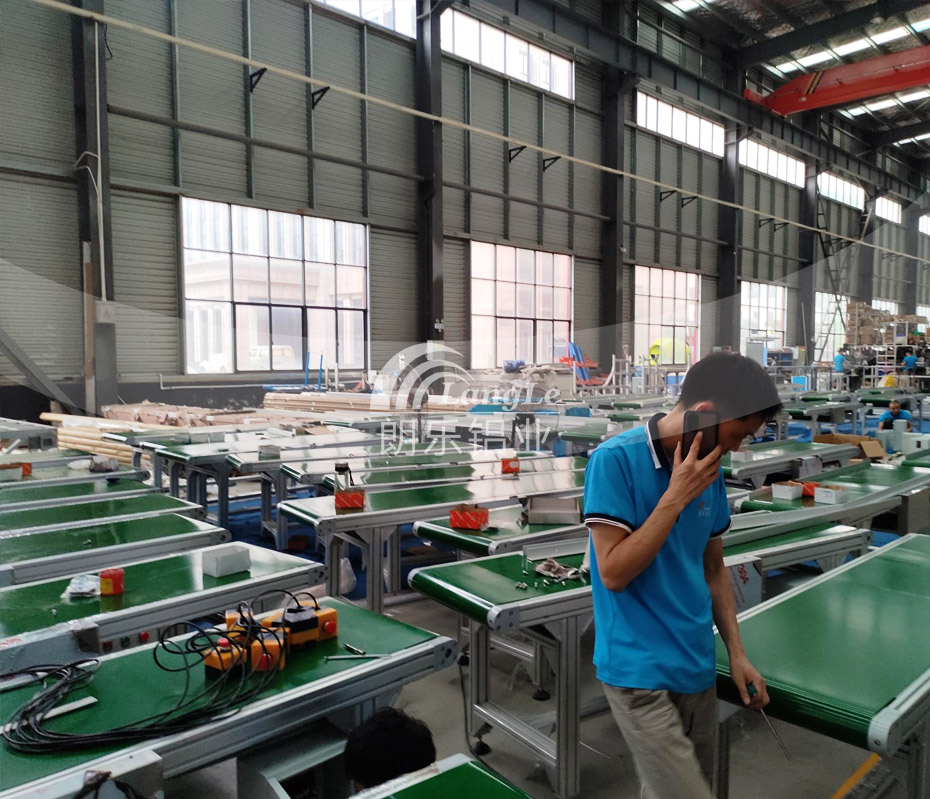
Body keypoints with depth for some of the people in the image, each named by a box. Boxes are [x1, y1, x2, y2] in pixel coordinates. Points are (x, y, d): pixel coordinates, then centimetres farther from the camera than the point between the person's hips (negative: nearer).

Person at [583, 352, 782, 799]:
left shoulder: (709, 471, 4)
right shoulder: (615, 460, -17)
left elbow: (713, 569, 14)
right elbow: (613, 573, -19)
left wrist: (736, 653, 10)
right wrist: (676, 498, -20)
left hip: (697, 670, 7)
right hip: (640, 674, -6)